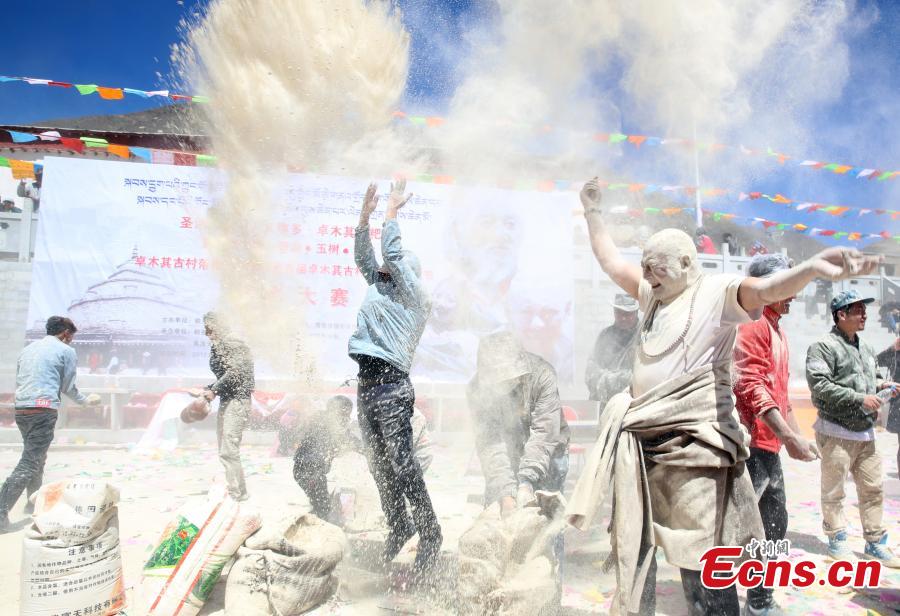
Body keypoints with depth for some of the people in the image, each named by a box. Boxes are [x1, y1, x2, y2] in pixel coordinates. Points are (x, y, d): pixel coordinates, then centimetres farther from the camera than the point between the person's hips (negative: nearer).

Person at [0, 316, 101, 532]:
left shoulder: (28, 348, 19)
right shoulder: (66, 351, 0)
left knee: (36, 457, 22)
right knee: (29, 463, -7)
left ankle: (34, 503, 32)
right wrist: (86, 400, 19)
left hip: (21, 409, 8)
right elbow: (68, 387, 2)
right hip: (43, 410, -8)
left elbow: (18, 380, 22)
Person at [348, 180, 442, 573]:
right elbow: (364, 259, 28)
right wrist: (365, 218, 22)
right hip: (366, 386, 8)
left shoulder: (413, 296, 1)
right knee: (379, 466, 10)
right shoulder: (379, 287, 22)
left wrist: (391, 211, 4)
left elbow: (391, 253, -6)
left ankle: (429, 533, 4)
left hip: (391, 386, -8)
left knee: (403, 466, -7)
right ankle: (399, 527, 23)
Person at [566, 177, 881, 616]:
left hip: (693, 447, -7)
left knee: (701, 565, -4)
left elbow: (764, 288, -26)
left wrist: (813, 267, -45)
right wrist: (593, 212, 29)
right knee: (631, 555, 19)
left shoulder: (716, 292, -6)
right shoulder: (653, 296, 14)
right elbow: (610, 261, 24)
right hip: (639, 445, 8)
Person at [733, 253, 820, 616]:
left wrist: (798, 436, 20)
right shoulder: (753, 324, -13)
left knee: (774, 526, 17)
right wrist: (790, 438, -23)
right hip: (750, 444, -10)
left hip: (769, 446, 11)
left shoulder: (776, 329, 18)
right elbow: (752, 388, -22)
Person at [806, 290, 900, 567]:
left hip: (865, 432, 8)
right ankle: (837, 540, 20)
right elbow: (820, 386, -21)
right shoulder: (823, 347, -13)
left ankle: (875, 543, 26)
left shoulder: (865, 348, 14)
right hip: (836, 432, -7)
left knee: (873, 489, 13)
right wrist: (859, 399, -20)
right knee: (834, 491, 5)